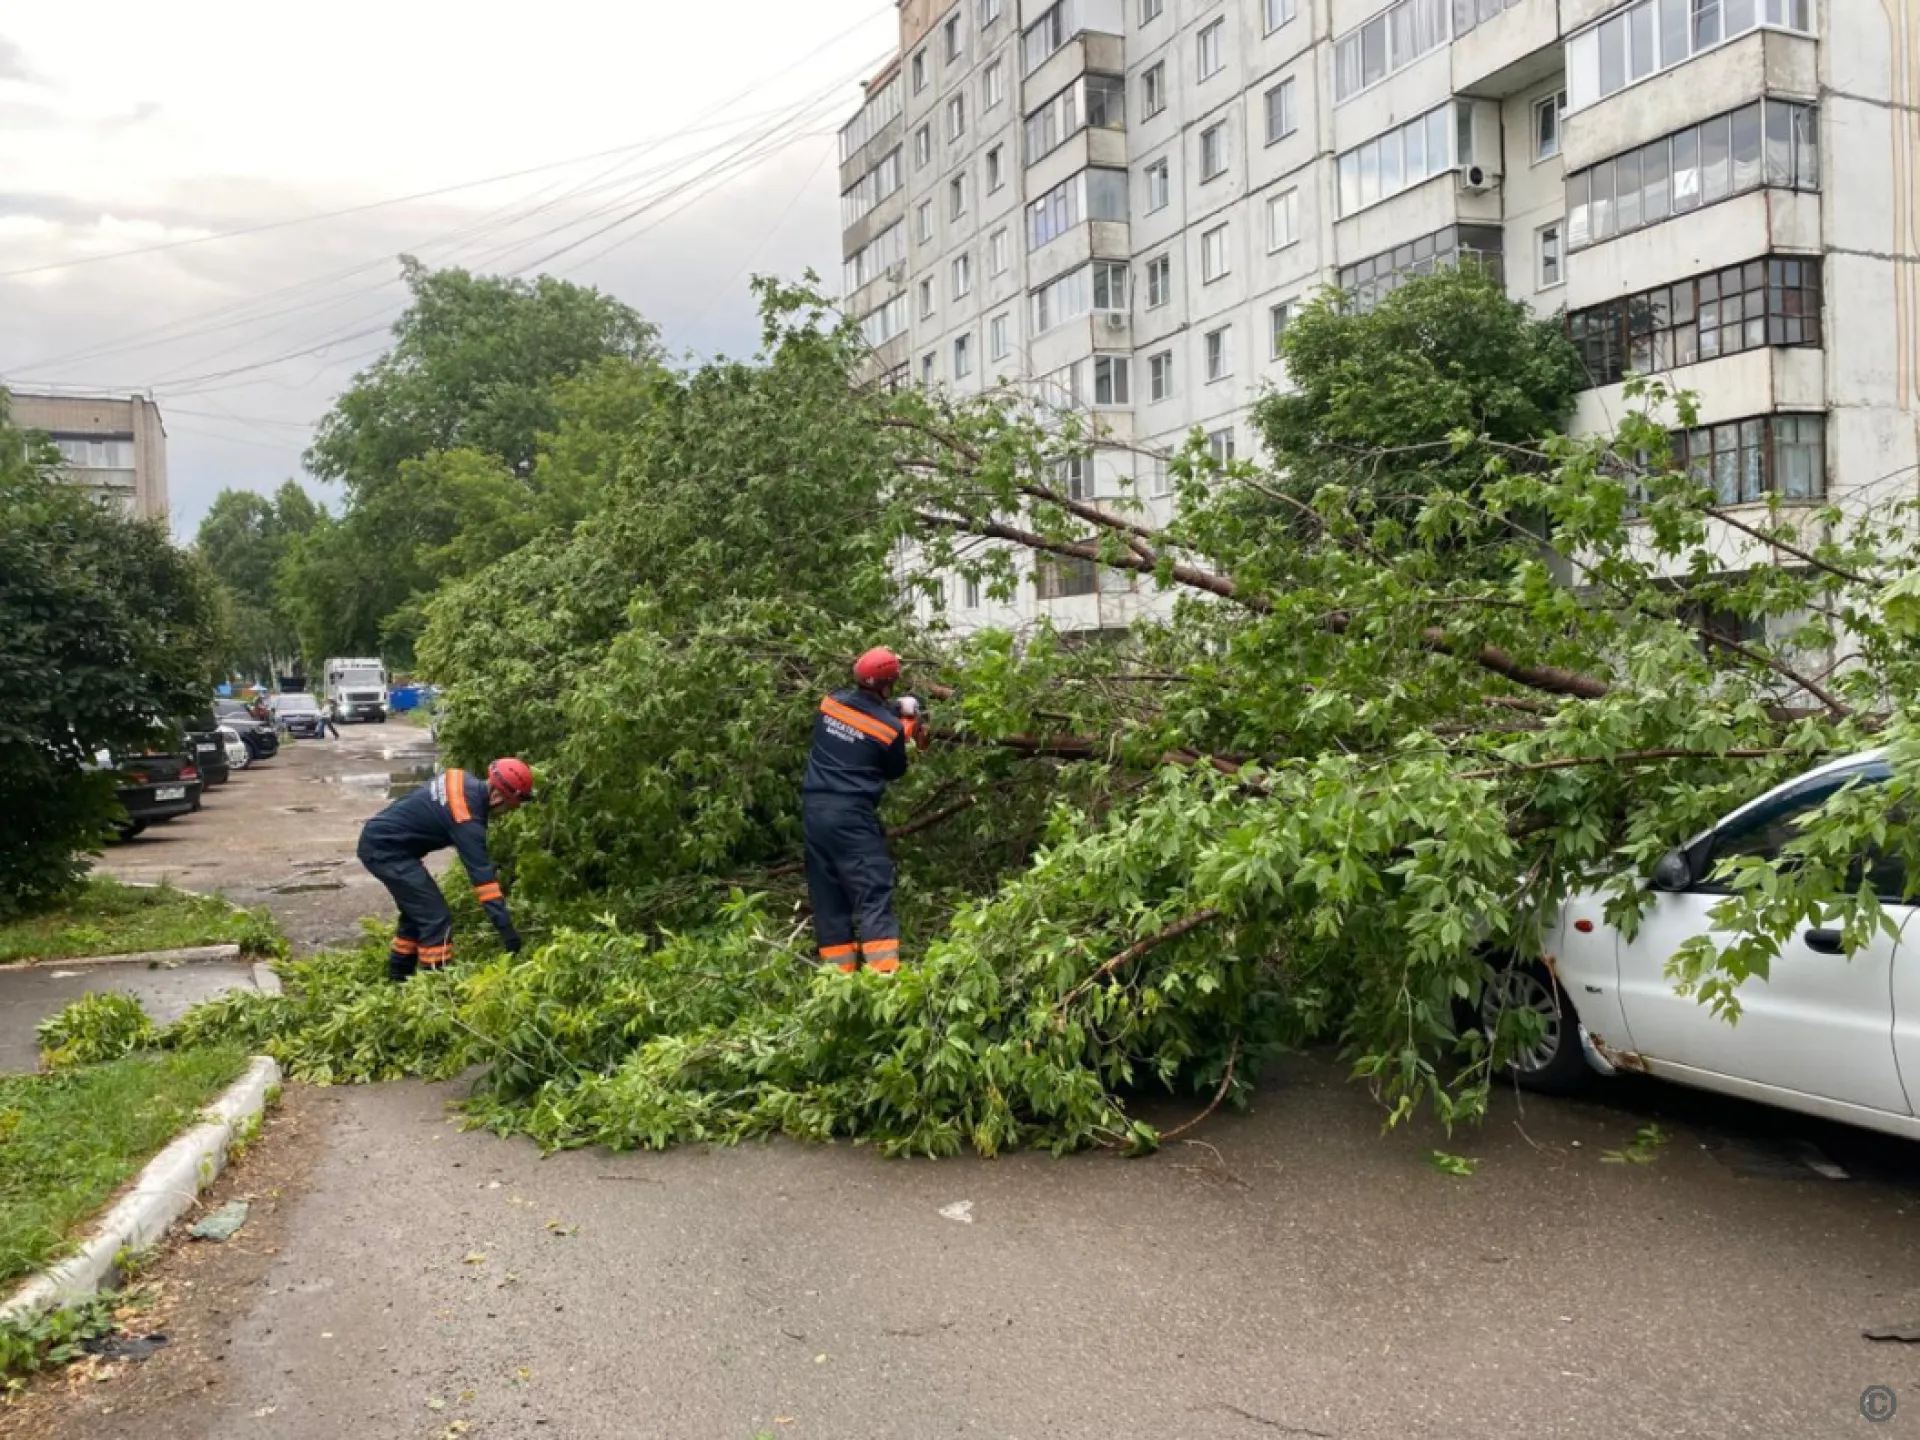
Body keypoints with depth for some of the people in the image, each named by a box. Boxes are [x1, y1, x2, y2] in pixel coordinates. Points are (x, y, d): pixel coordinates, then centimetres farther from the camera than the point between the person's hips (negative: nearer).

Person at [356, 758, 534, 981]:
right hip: (385, 848, -10)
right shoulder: (467, 816, -26)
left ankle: (397, 979, 33)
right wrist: (506, 929, -30)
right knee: (436, 918, -11)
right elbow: (480, 873, -29)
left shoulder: (463, 780, -1)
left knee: (418, 912, 21)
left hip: (379, 840, 10)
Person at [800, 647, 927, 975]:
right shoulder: (890, 727, -8)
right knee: (874, 893, -7)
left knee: (828, 897, 12)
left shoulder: (831, 702, 5)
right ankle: (884, 972, -18)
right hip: (851, 814, -6)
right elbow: (896, 771, 10)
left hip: (814, 809, 6)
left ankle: (839, 971, 13)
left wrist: (893, 709, 20)